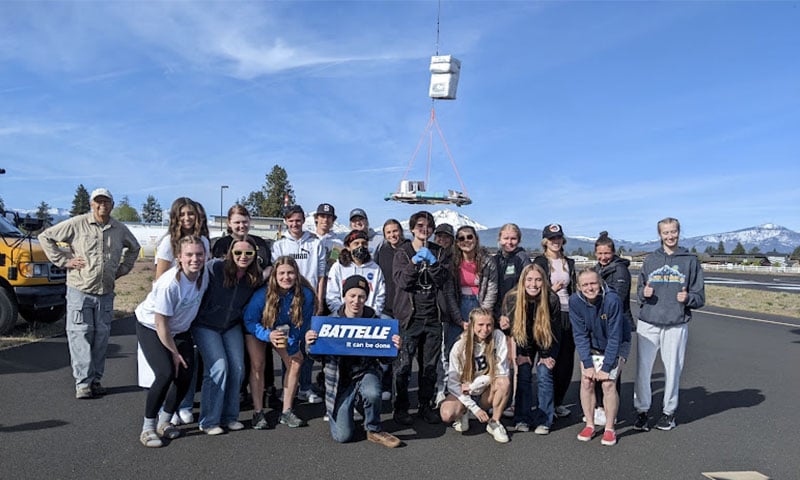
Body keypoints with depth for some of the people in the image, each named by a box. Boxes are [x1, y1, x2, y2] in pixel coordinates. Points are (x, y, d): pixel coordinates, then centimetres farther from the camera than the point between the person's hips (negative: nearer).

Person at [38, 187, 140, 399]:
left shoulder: (120, 229, 9)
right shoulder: (77, 224, -4)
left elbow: (134, 247, 27)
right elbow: (45, 237, 2)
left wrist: (122, 268, 15)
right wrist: (64, 260, -5)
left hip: (106, 294, 4)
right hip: (80, 291, -3)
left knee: (101, 337, 7)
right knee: (80, 336, -3)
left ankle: (96, 380, 17)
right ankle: (83, 382, 3)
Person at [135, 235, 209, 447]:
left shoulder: (204, 276, -14)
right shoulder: (170, 283, -32)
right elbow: (161, 323, -24)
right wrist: (174, 352, -15)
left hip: (179, 329, 6)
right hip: (150, 327, -6)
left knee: (185, 375, -4)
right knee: (166, 373, -22)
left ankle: (164, 421, 18)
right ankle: (148, 427, -3)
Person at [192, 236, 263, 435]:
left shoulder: (256, 277, -7)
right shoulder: (214, 267, -21)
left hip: (232, 326, 4)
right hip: (205, 326, -4)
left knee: (237, 368, -3)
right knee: (219, 367, -14)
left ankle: (229, 417, 15)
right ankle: (208, 421, 2)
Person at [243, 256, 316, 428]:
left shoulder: (306, 294, -28)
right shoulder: (263, 294, -33)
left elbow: (302, 324, -14)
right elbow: (249, 321, -22)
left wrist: (292, 344, -18)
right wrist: (268, 335, -37)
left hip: (284, 331, 3)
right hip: (257, 330, -2)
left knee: (295, 364, -5)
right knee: (257, 366, -13)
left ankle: (286, 412, 6)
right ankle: (258, 413, -2)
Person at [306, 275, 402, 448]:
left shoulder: (374, 319, -8)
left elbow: (384, 358, -2)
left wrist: (393, 348, -24)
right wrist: (310, 345, -22)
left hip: (366, 371, 0)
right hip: (340, 379, 0)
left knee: (372, 393, -36)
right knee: (342, 436, -5)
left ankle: (374, 430, -3)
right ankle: (339, 410, 32)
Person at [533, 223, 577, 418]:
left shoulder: (569, 263, 16)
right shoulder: (540, 262, -1)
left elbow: (573, 290, 21)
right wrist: (552, 290, -19)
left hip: (568, 314, 5)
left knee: (567, 360, 5)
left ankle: (558, 401, 19)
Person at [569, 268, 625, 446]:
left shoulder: (612, 300, -31)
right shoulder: (575, 301, -23)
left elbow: (615, 337, -25)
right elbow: (580, 334, -15)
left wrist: (606, 367, -23)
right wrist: (587, 364, -19)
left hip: (614, 347, -3)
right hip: (590, 347, 3)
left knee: (608, 384, -13)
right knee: (586, 381, -8)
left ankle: (610, 428, 3)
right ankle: (589, 425, 8)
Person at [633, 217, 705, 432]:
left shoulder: (690, 261, 6)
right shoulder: (650, 259, 10)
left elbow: (700, 297, 5)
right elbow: (639, 292, 13)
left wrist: (687, 298, -15)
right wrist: (644, 293, -9)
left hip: (676, 325, -1)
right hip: (648, 324, 1)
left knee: (672, 369, 6)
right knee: (643, 368, 1)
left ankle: (669, 411, 22)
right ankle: (642, 410, 14)